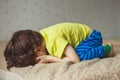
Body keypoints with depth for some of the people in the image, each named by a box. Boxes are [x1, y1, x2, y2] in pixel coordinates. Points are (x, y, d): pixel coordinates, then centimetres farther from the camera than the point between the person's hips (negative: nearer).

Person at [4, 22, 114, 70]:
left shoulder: (54, 39, -40)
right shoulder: (38, 37, -15)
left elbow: (75, 59, -41)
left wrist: (49, 59, -36)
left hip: (91, 35, -9)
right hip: (82, 32, 9)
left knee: (81, 55, -33)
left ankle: (106, 49, -4)